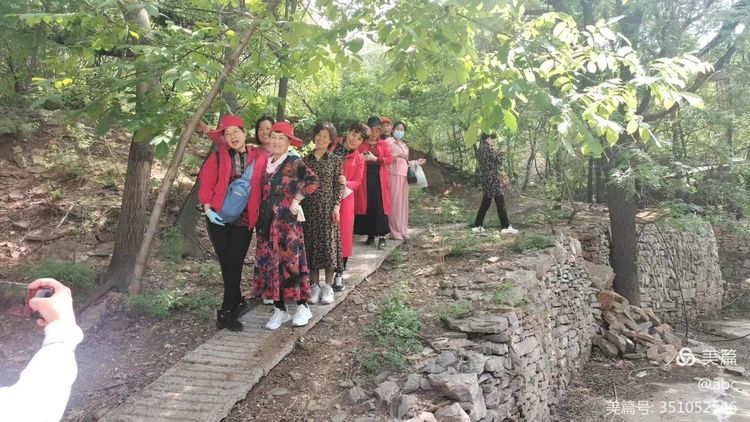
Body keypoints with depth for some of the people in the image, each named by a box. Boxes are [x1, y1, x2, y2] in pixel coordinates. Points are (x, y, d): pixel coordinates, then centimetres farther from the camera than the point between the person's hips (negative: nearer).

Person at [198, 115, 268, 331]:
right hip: (219, 218, 1)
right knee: (226, 264, 6)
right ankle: (238, 303, 24)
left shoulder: (259, 157, 1)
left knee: (234, 265, -3)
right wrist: (208, 209, -10)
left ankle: (227, 312, 7)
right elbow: (206, 184, -1)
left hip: (244, 220, 0)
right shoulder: (218, 156, 0)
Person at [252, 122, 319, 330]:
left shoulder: (294, 162, -7)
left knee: (291, 260, -3)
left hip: (287, 219, -6)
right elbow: (264, 192, 19)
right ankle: (279, 309, 15)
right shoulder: (267, 163, 12)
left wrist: (296, 201, -17)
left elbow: (312, 180, -21)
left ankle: (303, 307, 11)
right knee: (270, 263, 6)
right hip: (267, 220, 6)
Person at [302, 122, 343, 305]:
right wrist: (299, 205, 5)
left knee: (328, 243, -1)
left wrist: (337, 206, -9)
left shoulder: (335, 160, 1)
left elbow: (338, 185, -1)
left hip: (327, 206, -2)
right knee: (311, 244, 4)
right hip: (308, 207, 3)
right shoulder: (306, 159, 7)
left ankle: (328, 286, 9)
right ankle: (315, 285, 13)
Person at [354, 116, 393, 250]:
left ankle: (382, 236, -6)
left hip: (379, 178, -1)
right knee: (366, 205, 1)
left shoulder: (384, 144, 8)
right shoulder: (361, 144, 8)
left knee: (380, 206, -7)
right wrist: (362, 159, -14)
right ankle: (370, 234, 12)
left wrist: (375, 159, -12)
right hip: (365, 178, 1)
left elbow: (389, 159, -2)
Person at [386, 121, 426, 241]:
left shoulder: (404, 145, 24)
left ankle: (402, 230, 10)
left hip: (404, 175, 7)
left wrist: (417, 162, 25)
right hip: (393, 175, -7)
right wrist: (397, 155, -22)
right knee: (394, 202, -9)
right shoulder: (389, 141, 1)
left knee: (403, 203, 6)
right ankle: (394, 231, -7)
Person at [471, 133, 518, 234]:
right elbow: (499, 161, -13)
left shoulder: (480, 148, 13)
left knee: (485, 203, 14)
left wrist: (498, 153, 16)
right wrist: (502, 152, 1)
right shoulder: (488, 148, -16)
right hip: (493, 180, -9)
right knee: (501, 204, -3)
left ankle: (477, 226, 15)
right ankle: (506, 227, 1)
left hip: (486, 180, 9)